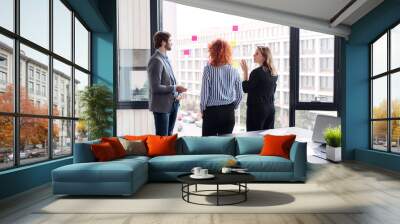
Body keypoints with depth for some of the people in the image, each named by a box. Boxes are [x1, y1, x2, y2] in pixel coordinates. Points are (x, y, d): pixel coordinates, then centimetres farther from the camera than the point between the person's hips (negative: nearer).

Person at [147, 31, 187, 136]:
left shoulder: (165, 58, 12)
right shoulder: (156, 60, -17)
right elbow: (155, 87, -22)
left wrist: (177, 93, 3)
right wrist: (175, 88, -18)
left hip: (172, 103, 9)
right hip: (162, 105, -9)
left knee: (169, 135, 18)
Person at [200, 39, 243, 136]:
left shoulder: (209, 69, -10)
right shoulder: (233, 71, 0)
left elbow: (204, 92, -8)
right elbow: (240, 94, 4)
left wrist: (202, 109, 5)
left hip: (212, 111, -3)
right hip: (229, 112, 3)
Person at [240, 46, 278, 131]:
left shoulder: (257, 72, -15)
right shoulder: (274, 73, 8)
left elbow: (245, 88, -9)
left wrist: (245, 71, -8)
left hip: (256, 109, -8)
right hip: (270, 109, 8)